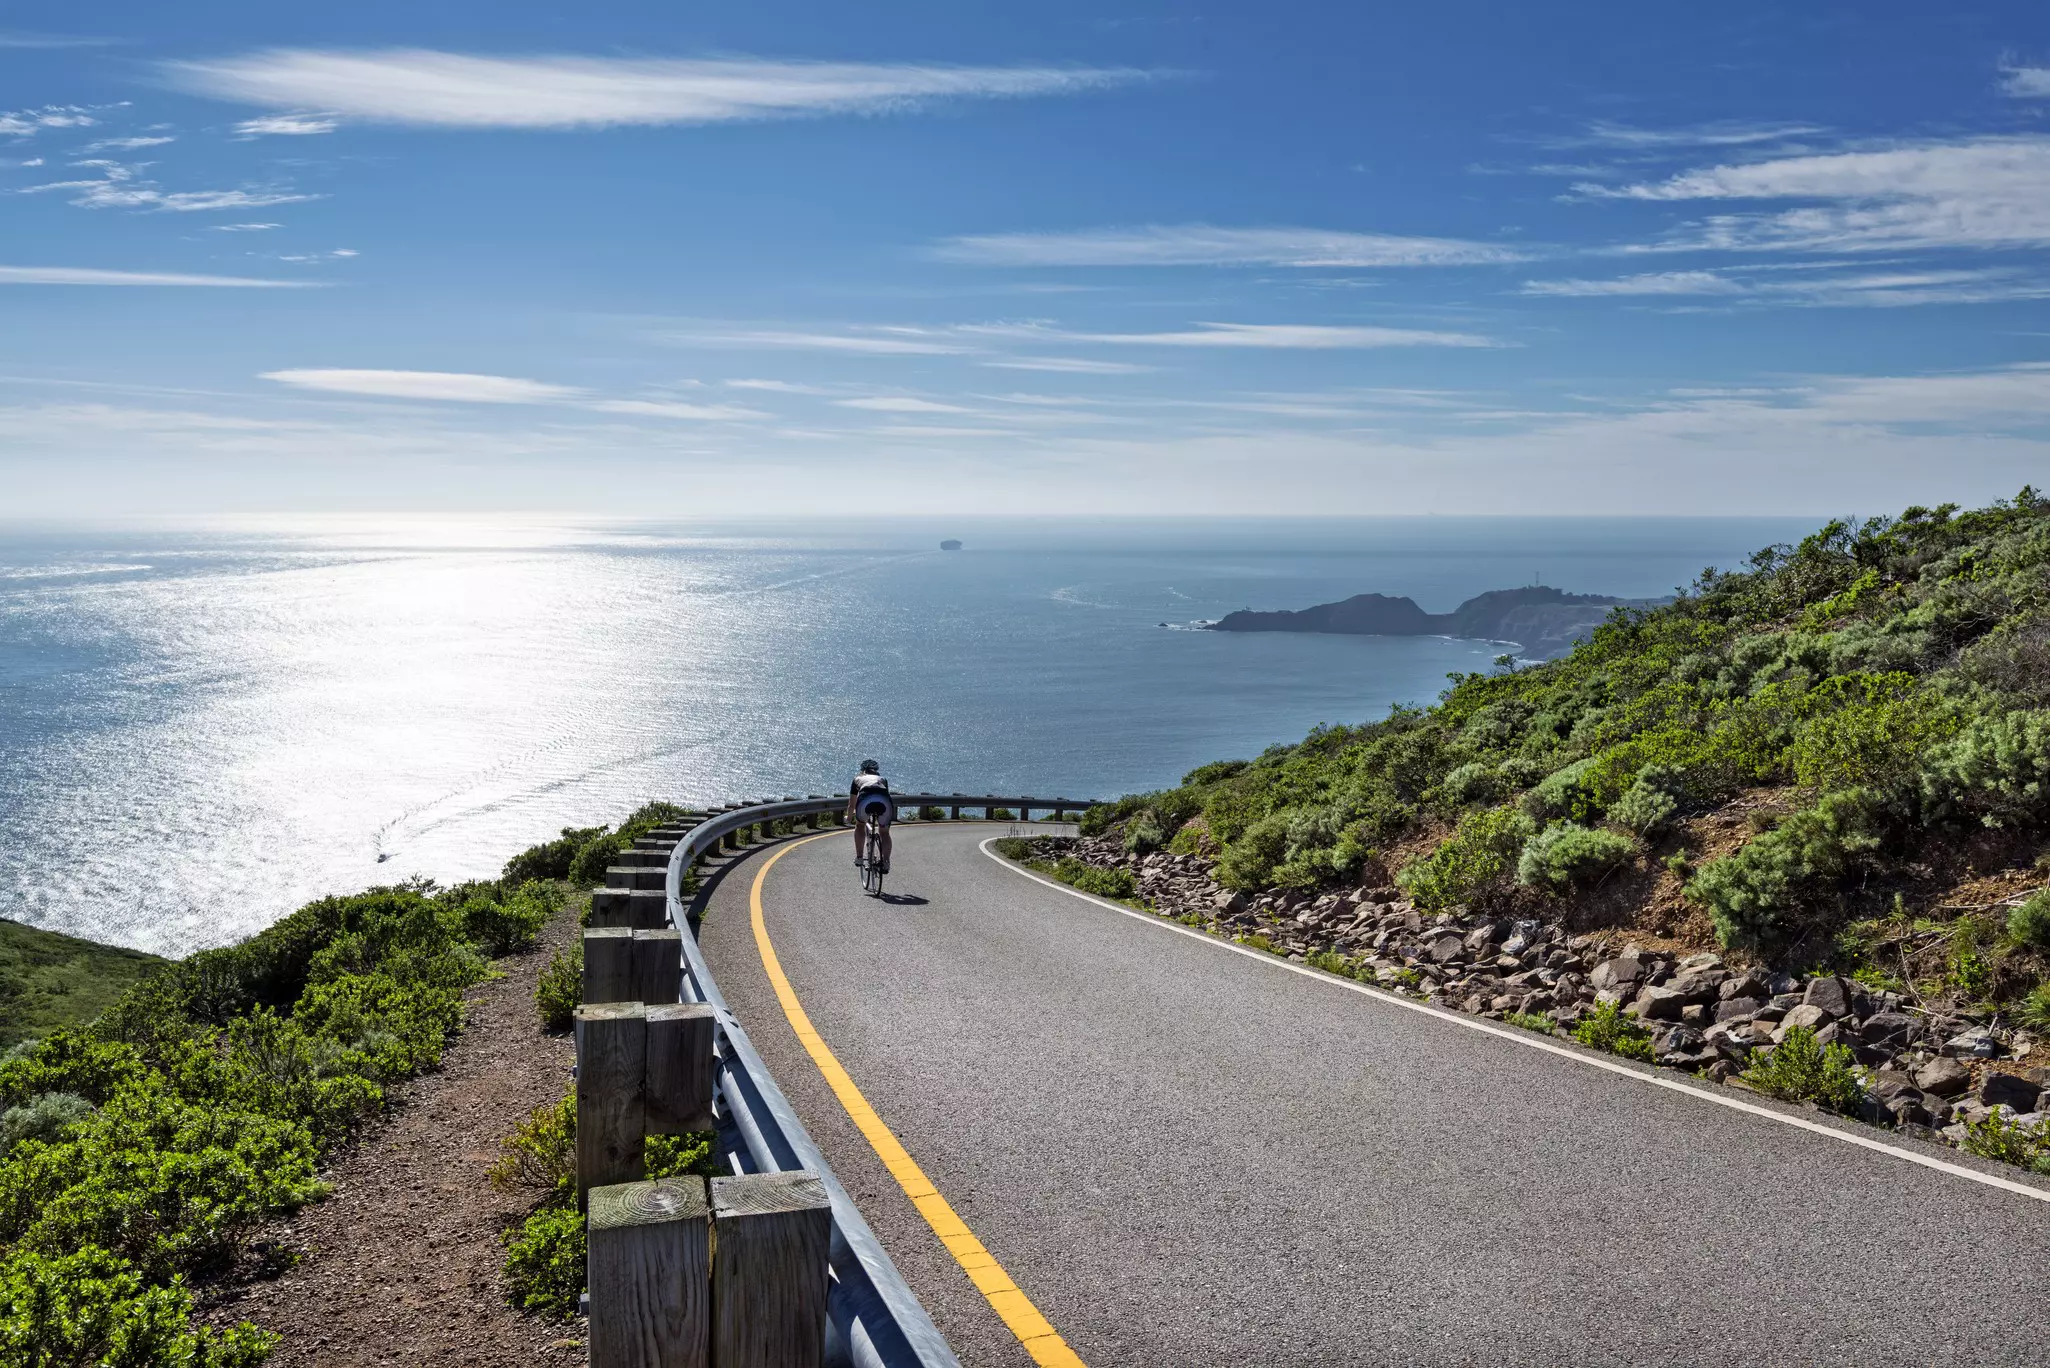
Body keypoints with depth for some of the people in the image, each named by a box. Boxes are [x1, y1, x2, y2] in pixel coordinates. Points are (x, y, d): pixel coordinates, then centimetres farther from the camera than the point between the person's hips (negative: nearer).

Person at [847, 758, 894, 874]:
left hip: (865, 801, -1)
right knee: (884, 832, 23)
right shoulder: (882, 779, 39)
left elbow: (851, 804, 42)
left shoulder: (858, 779, 36)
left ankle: (859, 857, 24)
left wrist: (849, 818, 62)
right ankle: (886, 862, 7)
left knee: (860, 825, 30)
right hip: (884, 802, 1)